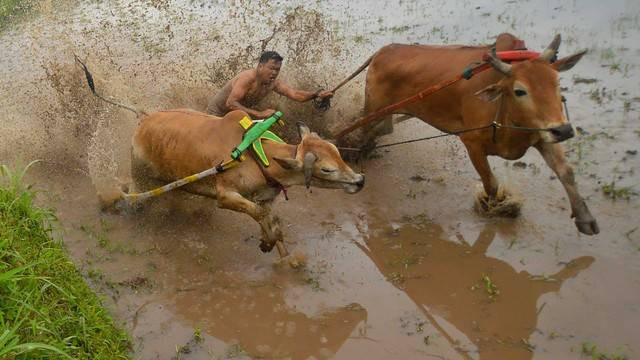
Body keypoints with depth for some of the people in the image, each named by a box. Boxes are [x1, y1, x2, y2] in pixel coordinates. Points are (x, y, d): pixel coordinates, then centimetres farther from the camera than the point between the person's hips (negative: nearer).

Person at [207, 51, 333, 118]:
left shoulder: (273, 83, -10)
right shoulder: (248, 78, -31)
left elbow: (295, 93, -21)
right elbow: (231, 103, -39)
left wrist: (316, 94, -40)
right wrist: (259, 114, -46)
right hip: (218, 113, -7)